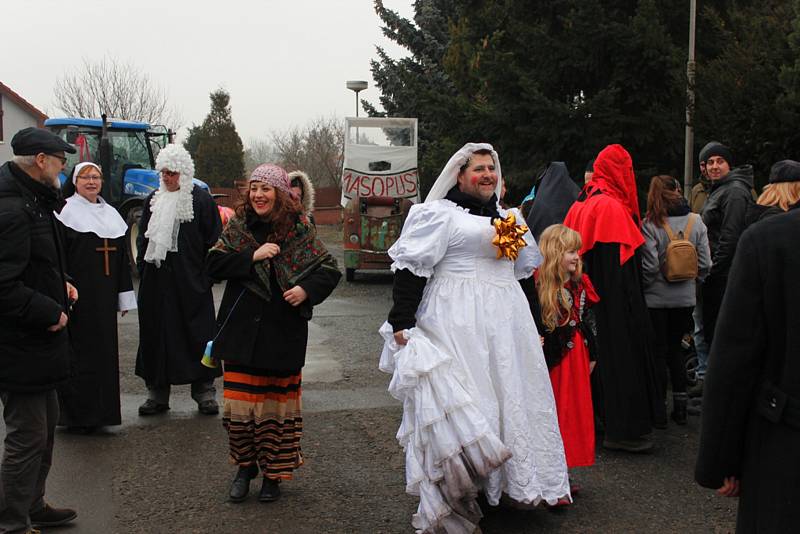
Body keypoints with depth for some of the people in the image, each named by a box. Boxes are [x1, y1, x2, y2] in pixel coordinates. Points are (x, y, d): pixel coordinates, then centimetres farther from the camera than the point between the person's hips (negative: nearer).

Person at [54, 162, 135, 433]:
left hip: (104, 296, 6)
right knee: (78, 351, -3)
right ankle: (76, 413, 6)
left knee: (104, 350, 8)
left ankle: (99, 411, 18)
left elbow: (122, 258, 17)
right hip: (78, 296, -6)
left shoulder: (111, 214, 15)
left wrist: (124, 296, 13)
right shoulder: (66, 212, -4)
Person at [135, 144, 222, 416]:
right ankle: (157, 393, 16)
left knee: (196, 333, 0)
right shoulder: (153, 200, 12)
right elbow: (143, 237, 18)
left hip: (190, 279, -5)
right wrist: (143, 267, 9)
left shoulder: (201, 199, -3)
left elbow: (213, 240, -4)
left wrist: (207, 274, -9)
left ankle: (204, 392, 9)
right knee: (156, 333, 7)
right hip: (156, 279, 5)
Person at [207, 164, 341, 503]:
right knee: (239, 399, 4)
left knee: (277, 401, 8)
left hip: (282, 332, -2)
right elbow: (213, 264, -4)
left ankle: (273, 473, 22)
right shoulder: (238, 226, 4)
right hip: (241, 330, 2)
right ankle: (244, 468, 23)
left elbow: (329, 270, 0)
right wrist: (252, 256, -16)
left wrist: (307, 289, -18)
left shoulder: (299, 229, -2)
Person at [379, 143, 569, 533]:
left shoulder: (509, 219, 19)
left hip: (505, 327, 8)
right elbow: (411, 268, -11)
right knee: (458, 408, -10)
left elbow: (524, 274, 26)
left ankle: (514, 481, 24)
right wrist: (401, 322, -18)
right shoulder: (441, 215, -4)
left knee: (509, 398, 11)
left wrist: (532, 324, 24)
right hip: (457, 327, -8)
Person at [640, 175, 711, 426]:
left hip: (656, 299, -4)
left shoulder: (650, 225, -15)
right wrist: (692, 283, 14)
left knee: (658, 351, 7)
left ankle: (659, 408, 10)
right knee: (676, 348, 17)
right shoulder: (696, 221, -2)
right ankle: (680, 407, 19)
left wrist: (641, 286, 0)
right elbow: (705, 263, -1)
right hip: (685, 298, 4)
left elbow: (650, 266, -17)